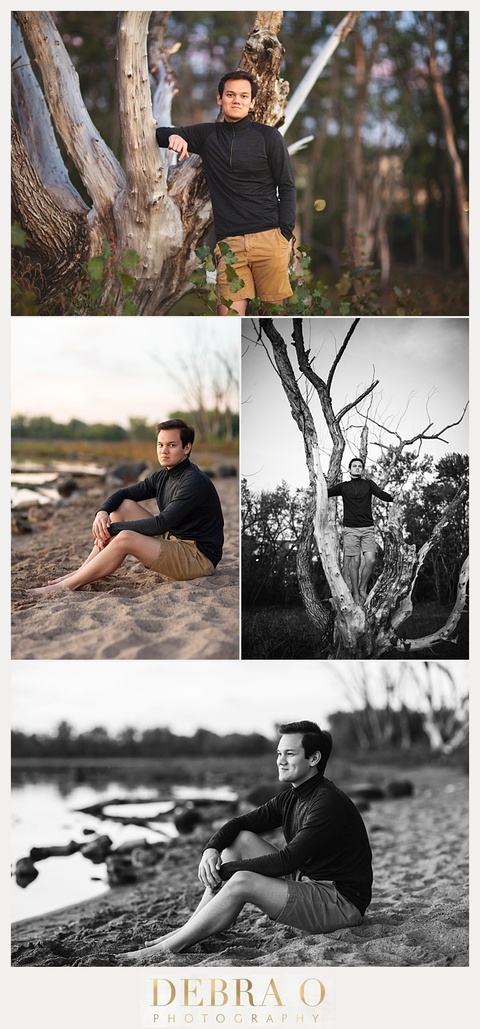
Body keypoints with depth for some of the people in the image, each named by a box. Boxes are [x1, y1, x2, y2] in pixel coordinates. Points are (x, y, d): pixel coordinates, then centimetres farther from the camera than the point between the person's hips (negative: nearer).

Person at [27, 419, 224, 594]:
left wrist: (113, 528, -21)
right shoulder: (162, 477, 9)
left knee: (125, 538, -27)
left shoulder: (194, 482, -20)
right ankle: (81, 572, -2)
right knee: (124, 505, 3)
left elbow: (161, 523, -26)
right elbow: (122, 494, 12)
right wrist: (102, 512, -11)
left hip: (199, 558, -9)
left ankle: (67, 586, -19)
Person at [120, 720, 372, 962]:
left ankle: (166, 950, -19)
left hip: (342, 903, -9)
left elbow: (288, 859, -26)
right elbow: (238, 823, 9)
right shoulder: (291, 797, 9)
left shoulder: (329, 803, -20)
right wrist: (211, 849, -13)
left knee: (242, 882, -26)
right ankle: (187, 930, -2)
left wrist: (225, 870, -21)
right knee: (241, 839, 2)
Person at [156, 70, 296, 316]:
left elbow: (287, 187, 6)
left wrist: (285, 234, -5)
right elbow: (158, 134, 22)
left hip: (269, 238, -2)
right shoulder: (207, 134, 15)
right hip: (229, 243, 2)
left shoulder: (268, 136, 8)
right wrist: (174, 136, -3)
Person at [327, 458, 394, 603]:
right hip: (351, 529, -1)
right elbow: (327, 492, 4)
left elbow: (381, 494, -3)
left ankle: (362, 588, 8)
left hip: (367, 528, 1)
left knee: (370, 560, -11)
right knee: (355, 562, -5)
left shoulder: (368, 484, 12)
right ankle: (355, 593, 4)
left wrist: (392, 498, -18)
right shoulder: (344, 486, 12)